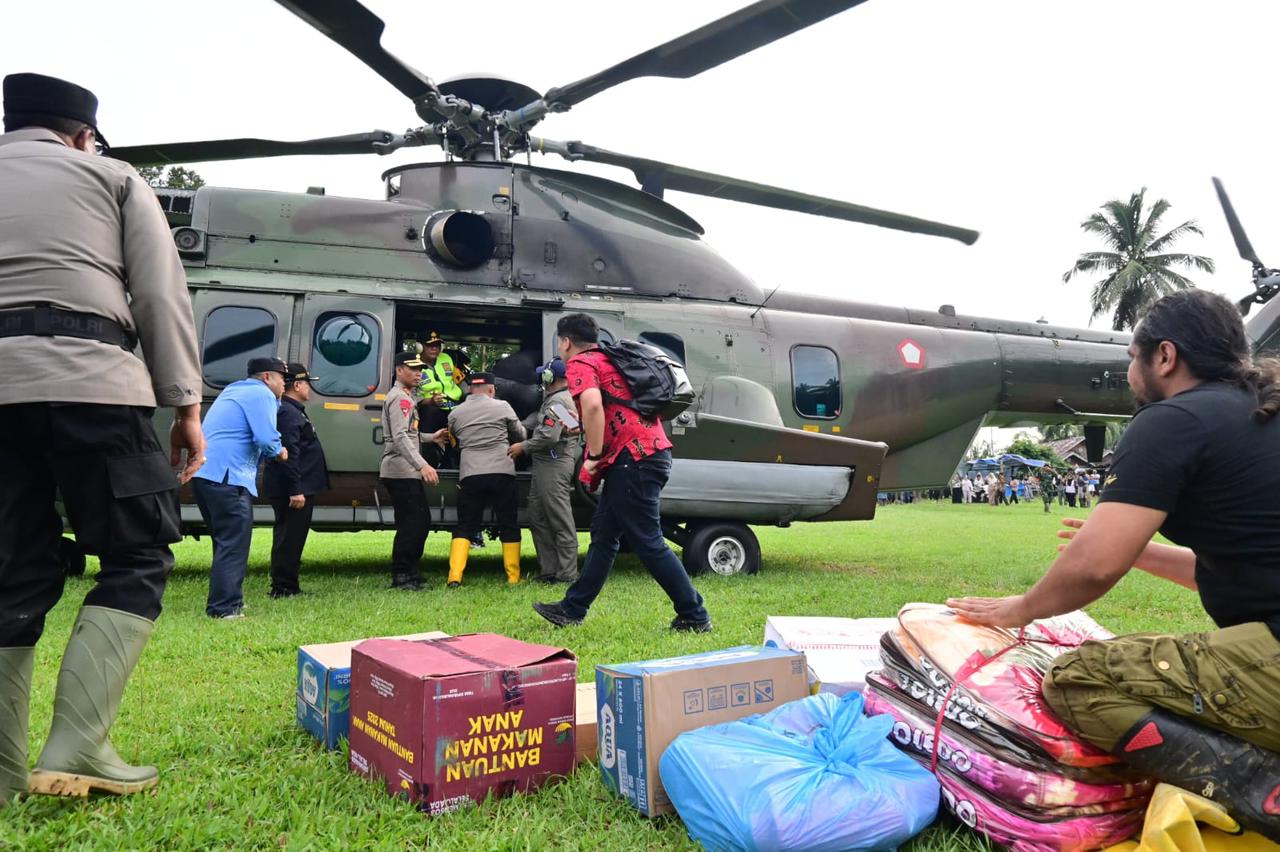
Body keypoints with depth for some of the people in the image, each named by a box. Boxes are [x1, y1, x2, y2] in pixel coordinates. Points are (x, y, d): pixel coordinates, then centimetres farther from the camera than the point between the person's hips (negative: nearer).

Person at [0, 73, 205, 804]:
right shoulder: (113, 177, 16)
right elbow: (162, 294, 4)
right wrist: (186, 403, 1)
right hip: (86, 378, -4)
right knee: (137, 559, 3)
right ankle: (76, 748, -9)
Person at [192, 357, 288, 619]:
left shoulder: (234, 391, 26)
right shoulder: (261, 394, -5)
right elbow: (266, 439, -17)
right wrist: (279, 452, 3)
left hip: (205, 473, 10)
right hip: (227, 477, -10)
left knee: (225, 543, 17)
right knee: (234, 545, -8)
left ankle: (223, 604, 23)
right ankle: (225, 608, -11)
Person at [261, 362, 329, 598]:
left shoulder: (294, 411, 18)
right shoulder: (288, 413, -16)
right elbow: (289, 454, -23)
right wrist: (295, 490, -26)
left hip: (298, 488, 11)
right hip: (294, 489, -11)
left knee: (290, 537, 15)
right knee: (289, 537, -5)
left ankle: (289, 586, 23)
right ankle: (282, 588, 1)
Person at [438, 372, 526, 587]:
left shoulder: (455, 414, 10)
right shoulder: (502, 407, 3)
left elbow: (456, 442, 18)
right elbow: (521, 435, 13)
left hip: (470, 475, 2)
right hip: (501, 472, -2)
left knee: (464, 527, 8)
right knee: (509, 526, 9)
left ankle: (455, 576, -4)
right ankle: (513, 576, 13)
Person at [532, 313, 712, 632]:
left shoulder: (579, 363, -4)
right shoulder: (608, 360, 24)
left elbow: (592, 404, -24)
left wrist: (594, 456, -14)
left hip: (633, 458, -10)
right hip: (653, 451, 10)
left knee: (647, 542, -4)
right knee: (603, 534, 15)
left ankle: (695, 616, 2)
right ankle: (572, 609, 23)